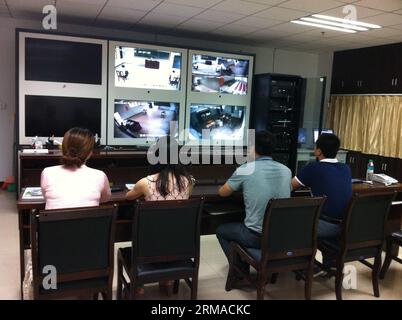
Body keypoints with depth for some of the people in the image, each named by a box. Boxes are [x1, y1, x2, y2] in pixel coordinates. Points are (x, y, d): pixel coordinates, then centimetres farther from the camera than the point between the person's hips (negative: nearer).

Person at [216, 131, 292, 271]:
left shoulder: (245, 169, -11)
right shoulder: (286, 170, 2)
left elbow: (222, 192, 4)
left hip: (256, 237, -5)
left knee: (221, 230, 22)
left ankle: (241, 271, 18)